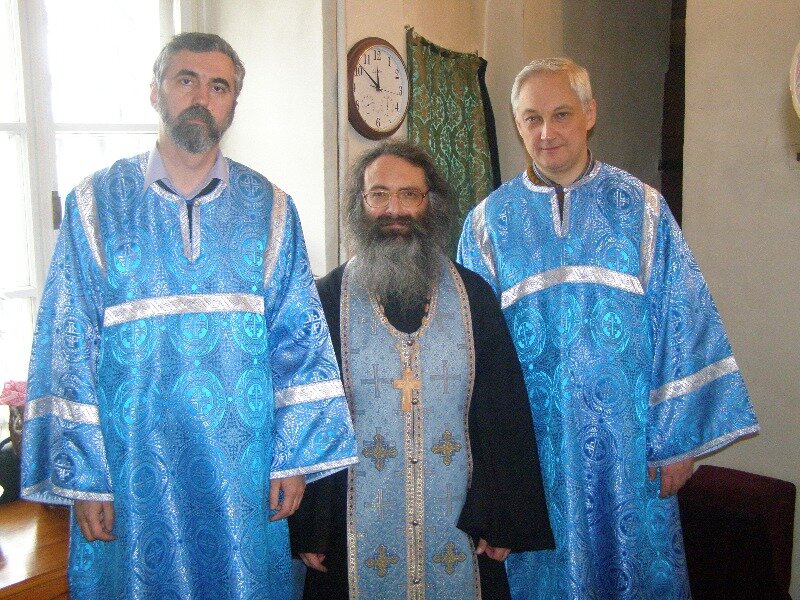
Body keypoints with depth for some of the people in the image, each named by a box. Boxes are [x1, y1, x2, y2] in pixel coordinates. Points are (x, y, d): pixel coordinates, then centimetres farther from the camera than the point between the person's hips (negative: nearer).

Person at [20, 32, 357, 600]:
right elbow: (68, 346, -2)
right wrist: (80, 476, -5)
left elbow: (299, 338, 1)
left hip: (245, 468, 1)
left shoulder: (269, 207, 2)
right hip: (132, 466, -1)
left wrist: (295, 455, -2)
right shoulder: (97, 204, -1)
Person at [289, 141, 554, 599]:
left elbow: (505, 411, 1)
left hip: (458, 523, 2)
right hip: (359, 528, -1)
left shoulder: (473, 294, 1)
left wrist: (501, 518, -1)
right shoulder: (328, 298, -4)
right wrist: (307, 528, -3)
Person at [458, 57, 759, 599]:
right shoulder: (490, 220, 2)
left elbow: (683, 323, -2)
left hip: (625, 437, 0)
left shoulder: (641, 207, 0)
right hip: (529, 442, 1)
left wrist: (679, 436, -5)